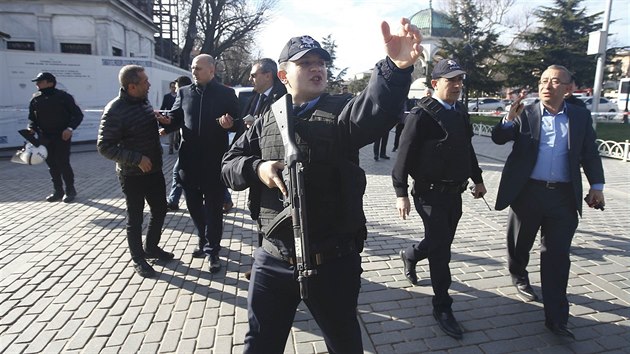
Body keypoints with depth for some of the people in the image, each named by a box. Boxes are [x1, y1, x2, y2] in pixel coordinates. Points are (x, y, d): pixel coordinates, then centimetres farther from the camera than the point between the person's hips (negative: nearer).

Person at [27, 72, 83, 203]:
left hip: (62, 136, -5)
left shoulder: (63, 96, -6)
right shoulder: (35, 99, 8)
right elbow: (32, 117, 17)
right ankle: (58, 191, 20)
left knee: (63, 163, -7)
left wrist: (70, 128, -20)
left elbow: (78, 114, -6)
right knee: (52, 165, 9)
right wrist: (31, 128, -4)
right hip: (45, 138, 5)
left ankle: (70, 190, 8)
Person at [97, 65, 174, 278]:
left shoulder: (144, 101, 4)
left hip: (154, 170, 7)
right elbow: (104, 146, -19)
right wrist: (136, 159, -24)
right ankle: (138, 259, 24)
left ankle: (151, 247, 37)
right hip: (132, 175, -7)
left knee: (160, 210, 16)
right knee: (135, 219, 7)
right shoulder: (115, 110, -18)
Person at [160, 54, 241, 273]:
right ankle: (205, 240, 36)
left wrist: (230, 124, -22)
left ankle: (212, 250, 17)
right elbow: (175, 119, 10)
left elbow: (238, 124, 1)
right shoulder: (184, 93, 9)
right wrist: (167, 121, -12)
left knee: (213, 207, 4)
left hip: (215, 160, -4)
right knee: (193, 205, 14)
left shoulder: (226, 94, 0)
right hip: (189, 159, 4)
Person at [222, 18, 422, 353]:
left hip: (333, 261, -2)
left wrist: (396, 67, -46)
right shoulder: (267, 120, 7)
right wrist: (257, 169, -12)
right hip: (272, 258, 3)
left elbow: (376, 109, -26)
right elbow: (229, 164, 10)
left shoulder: (340, 111, -4)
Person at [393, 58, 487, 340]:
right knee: (441, 249, -1)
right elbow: (405, 156, -15)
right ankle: (442, 307, 15)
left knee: (442, 242, 18)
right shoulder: (421, 114, -14)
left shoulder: (461, 112, 10)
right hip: (431, 193, -7)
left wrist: (477, 179, 21)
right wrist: (401, 193, -17)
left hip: (455, 192, 8)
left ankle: (410, 255, 48)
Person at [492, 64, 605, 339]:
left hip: (564, 196, 1)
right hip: (527, 192, 0)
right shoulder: (524, 114, 2)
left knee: (557, 256, 3)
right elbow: (498, 138, -6)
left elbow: (590, 153, 10)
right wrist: (510, 118, -23)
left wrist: (597, 185, 4)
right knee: (519, 243, 16)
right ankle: (519, 277, 46)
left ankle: (556, 317, 10)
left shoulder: (581, 117, 7)